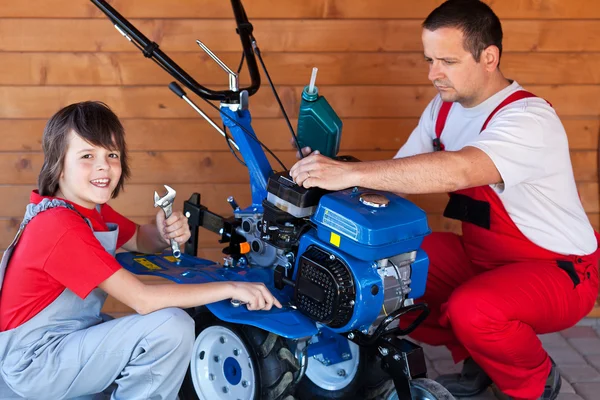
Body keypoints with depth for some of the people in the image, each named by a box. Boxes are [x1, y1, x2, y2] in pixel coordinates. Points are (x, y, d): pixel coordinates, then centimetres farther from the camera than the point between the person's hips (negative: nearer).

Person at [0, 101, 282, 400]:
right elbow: (142, 299, -30)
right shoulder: (61, 227, -26)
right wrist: (231, 288, -26)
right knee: (172, 327, -24)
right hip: (34, 363, -10)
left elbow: (139, 239, 14)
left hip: (69, 334, 10)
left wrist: (166, 234, -12)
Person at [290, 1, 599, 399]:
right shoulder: (444, 108, 1)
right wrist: (330, 174, -20)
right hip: (481, 255, 7)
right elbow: (402, 172, -2)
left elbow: (458, 171, -45)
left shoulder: (529, 118, -26)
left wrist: (350, 173, -49)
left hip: (558, 269, -7)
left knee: (473, 310, -36)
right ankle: (479, 358, 11)